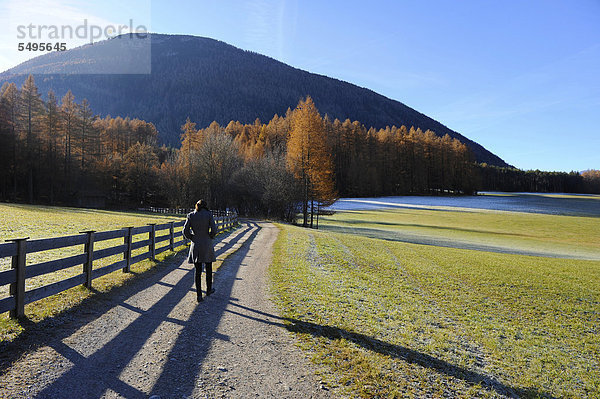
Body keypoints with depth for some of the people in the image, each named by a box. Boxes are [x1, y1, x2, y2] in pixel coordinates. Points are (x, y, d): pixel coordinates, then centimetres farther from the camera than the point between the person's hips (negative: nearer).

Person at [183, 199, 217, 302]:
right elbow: (214, 230, -11)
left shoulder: (191, 215, -1)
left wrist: (192, 238, 13)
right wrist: (210, 238, 7)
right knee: (208, 269, 17)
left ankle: (199, 295, 8)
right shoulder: (208, 214, -6)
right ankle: (209, 290, 32)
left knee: (198, 271, 8)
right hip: (207, 245, -1)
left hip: (195, 246, 2)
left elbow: (185, 231, -2)